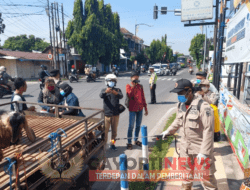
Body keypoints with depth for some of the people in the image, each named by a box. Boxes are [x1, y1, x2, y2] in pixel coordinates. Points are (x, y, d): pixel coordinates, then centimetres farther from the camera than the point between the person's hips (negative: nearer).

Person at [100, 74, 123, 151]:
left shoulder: (117, 90, 4)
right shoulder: (104, 90, 1)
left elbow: (121, 96, -17)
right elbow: (101, 95, -21)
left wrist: (116, 93, -41)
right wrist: (106, 92, -45)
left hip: (115, 114, 2)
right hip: (106, 114, -2)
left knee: (114, 131, 13)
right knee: (105, 130, 3)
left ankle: (112, 144, 31)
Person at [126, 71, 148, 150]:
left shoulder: (140, 86, 8)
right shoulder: (128, 86, -3)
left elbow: (143, 98, 12)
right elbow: (129, 96, -21)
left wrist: (145, 108, 12)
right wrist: (133, 86, -23)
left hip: (140, 108, 5)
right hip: (132, 109, -4)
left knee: (138, 125, 13)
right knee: (131, 126, -3)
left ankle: (136, 140, 29)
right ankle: (129, 142, 8)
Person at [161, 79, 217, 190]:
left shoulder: (203, 107, -23)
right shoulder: (181, 105, 0)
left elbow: (208, 131, -22)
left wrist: (204, 152, -21)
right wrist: (169, 131, 19)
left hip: (200, 148, -7)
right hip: (185, 147, 7)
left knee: (206, 175, 6)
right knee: (186, 171, 25)